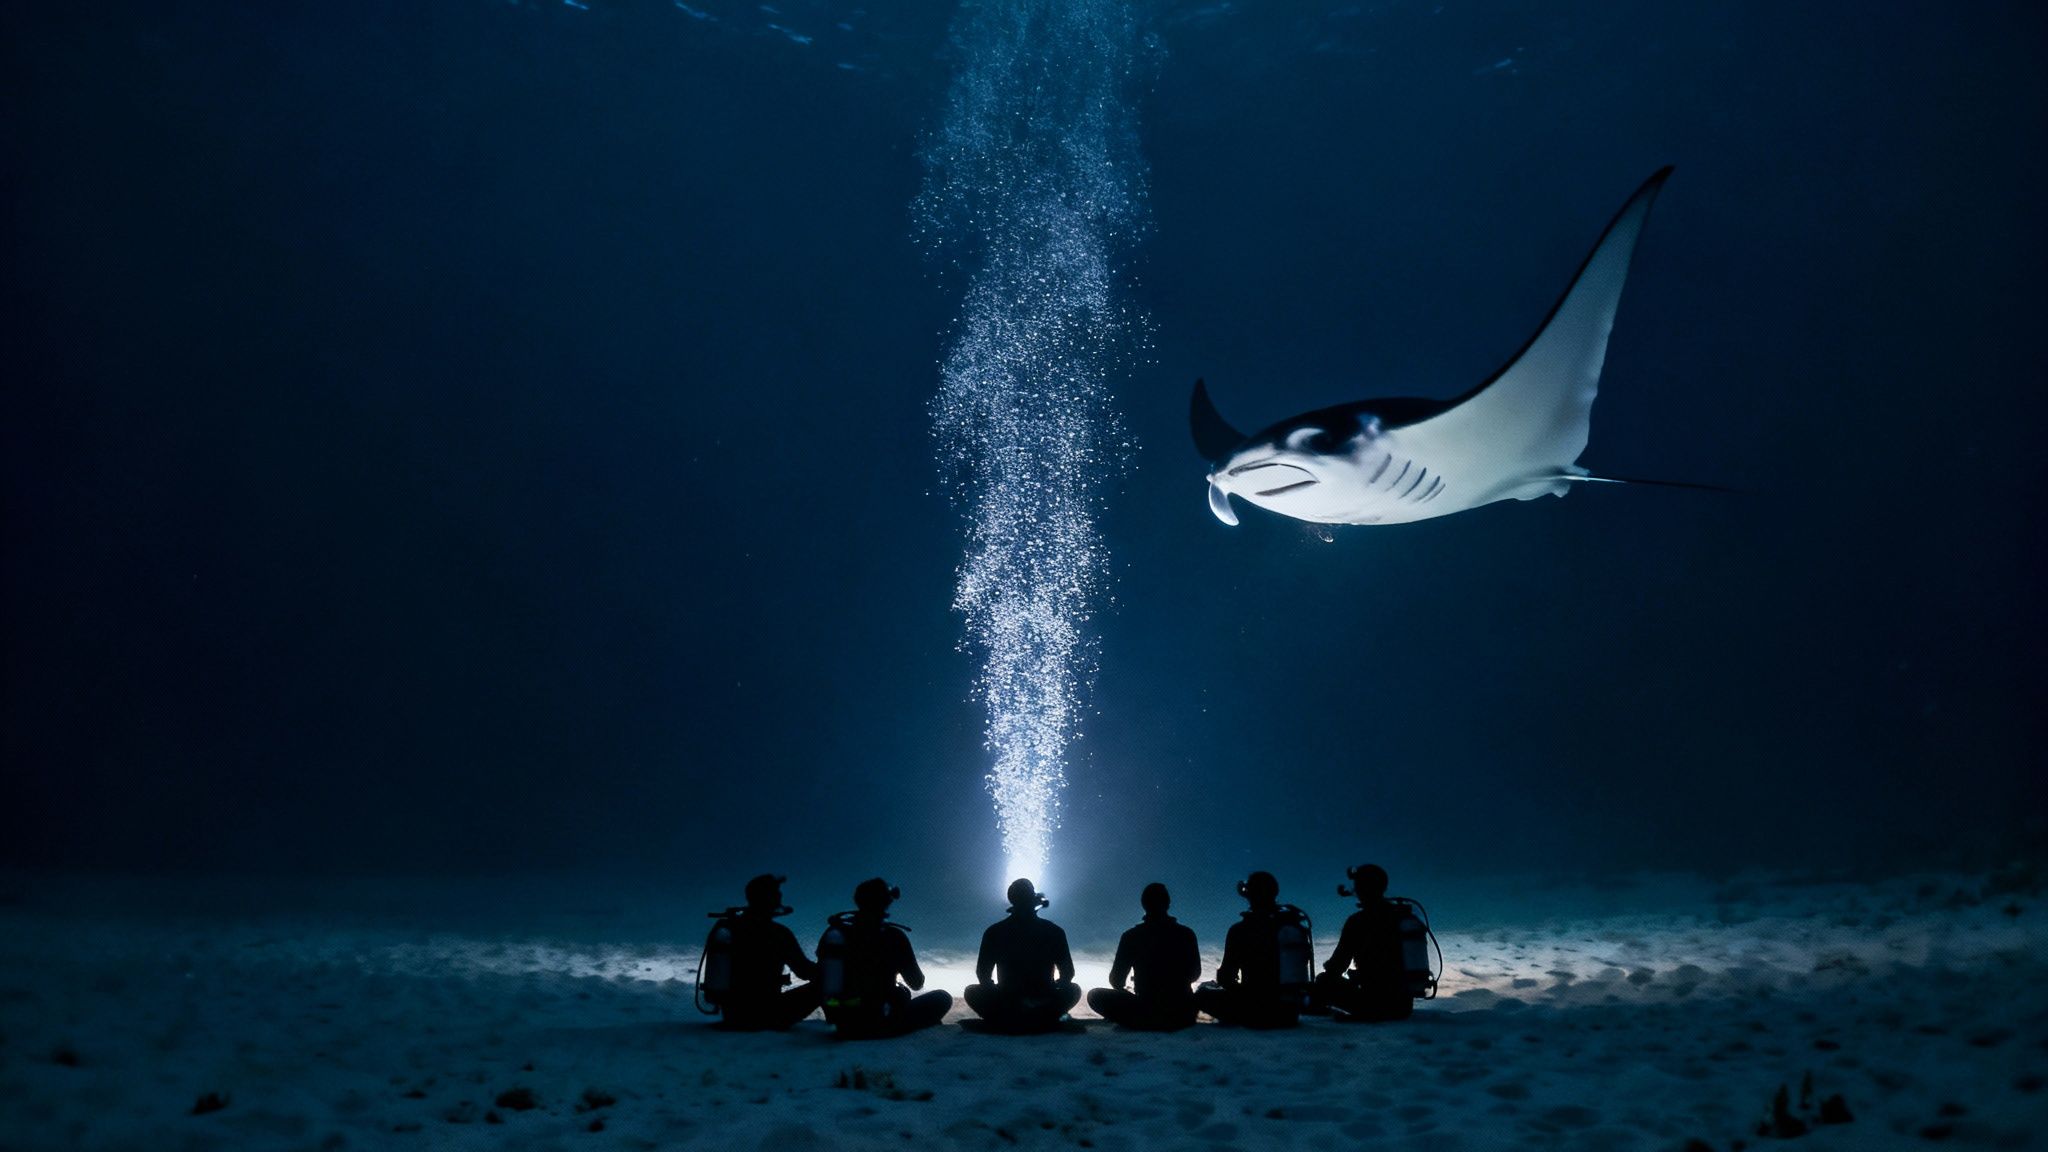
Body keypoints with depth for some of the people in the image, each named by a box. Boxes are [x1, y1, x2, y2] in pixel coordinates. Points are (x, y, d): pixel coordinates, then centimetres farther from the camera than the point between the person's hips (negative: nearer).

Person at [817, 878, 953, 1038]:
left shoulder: (833, 932, 1)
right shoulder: (892, 936, -12)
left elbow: (820, 979, 10)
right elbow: (917, 983, 0)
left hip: (843, 1024, 7)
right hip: (876, 1024, -7)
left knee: (901, 996, 34)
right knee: (942, 999, 5)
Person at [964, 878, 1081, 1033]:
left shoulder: (993, 932, -1)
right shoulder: (1054, 931, 0)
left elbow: (982, 975, 5)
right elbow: (1068, 974, 6)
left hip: (1005, 1014, 0)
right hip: (1044, 1018, 0)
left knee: (971, 991, 29)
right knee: (1074, 990, 31)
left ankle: (1003, 1022, 11)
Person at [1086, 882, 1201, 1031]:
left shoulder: (1131, 936, -5)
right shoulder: (1186, 934, -1)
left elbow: (1116, 981, 3)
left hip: (1148, 1016, -2)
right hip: (1182, 1017, 2)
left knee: (1095, 996, 15)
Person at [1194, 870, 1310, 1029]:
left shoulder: (1240, 930, -11)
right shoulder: (1296, 924, 2)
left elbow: (1226, 977, -6)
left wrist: (1220, 980, 18)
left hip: (1257, 1013, -4)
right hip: (1291, 1012, 4)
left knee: (1203, 993, 13)